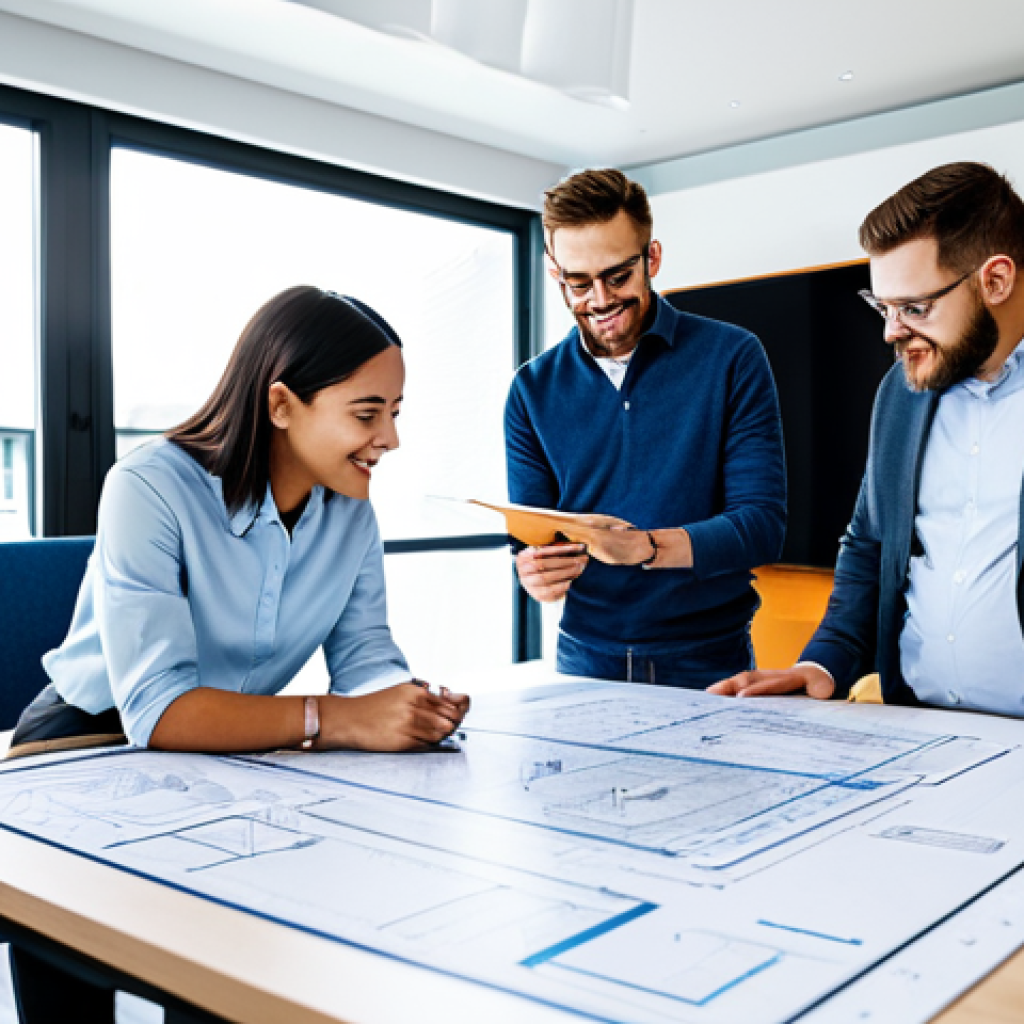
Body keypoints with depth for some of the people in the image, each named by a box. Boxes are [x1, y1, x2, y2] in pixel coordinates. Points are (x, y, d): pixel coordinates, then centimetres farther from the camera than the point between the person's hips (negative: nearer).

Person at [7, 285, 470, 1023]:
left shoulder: (351, 507, -5)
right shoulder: (152, 489, -26)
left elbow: (365, 656, -6)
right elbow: (157, 709, -33)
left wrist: (415, 703, -29)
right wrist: (337, 720, -42)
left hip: (234, 750, 5)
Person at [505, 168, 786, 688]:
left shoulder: (732, 358, -1)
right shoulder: (533, 390, 6)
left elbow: (763, 522, -8)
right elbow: (529, 536, 7)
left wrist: (645, 547, -24)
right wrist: (534, 571, -17)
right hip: (585, 662, 2)